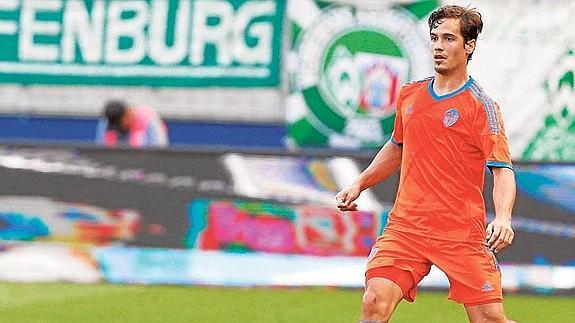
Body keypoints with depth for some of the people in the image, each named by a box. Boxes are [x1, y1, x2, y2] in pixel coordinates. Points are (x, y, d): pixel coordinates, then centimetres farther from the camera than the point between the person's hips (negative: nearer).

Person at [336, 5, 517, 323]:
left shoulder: (481, 106, -5)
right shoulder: (410, 95, 11)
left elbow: (502, 170, -11)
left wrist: (503, 217, -28)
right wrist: (359, 183, 21)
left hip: (462, 233, -4)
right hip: (405, 224, 4)